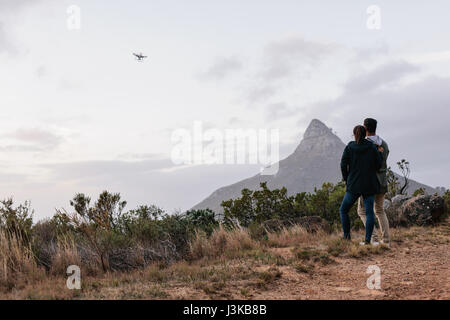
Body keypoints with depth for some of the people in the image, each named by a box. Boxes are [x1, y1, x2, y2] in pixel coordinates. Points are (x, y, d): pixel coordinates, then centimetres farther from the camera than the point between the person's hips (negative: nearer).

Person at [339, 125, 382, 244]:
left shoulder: (349, 148, -2)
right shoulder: (372, 147, -1)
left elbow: (343, 165, -7)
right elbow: (379, 164, -2)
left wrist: (347, 180, 6)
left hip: (354, 185, -1)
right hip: (369, 185, 1)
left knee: (343, 210, 13)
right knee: (369, 212, 4)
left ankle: (346, 236, 7)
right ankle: (367, 239, -4)